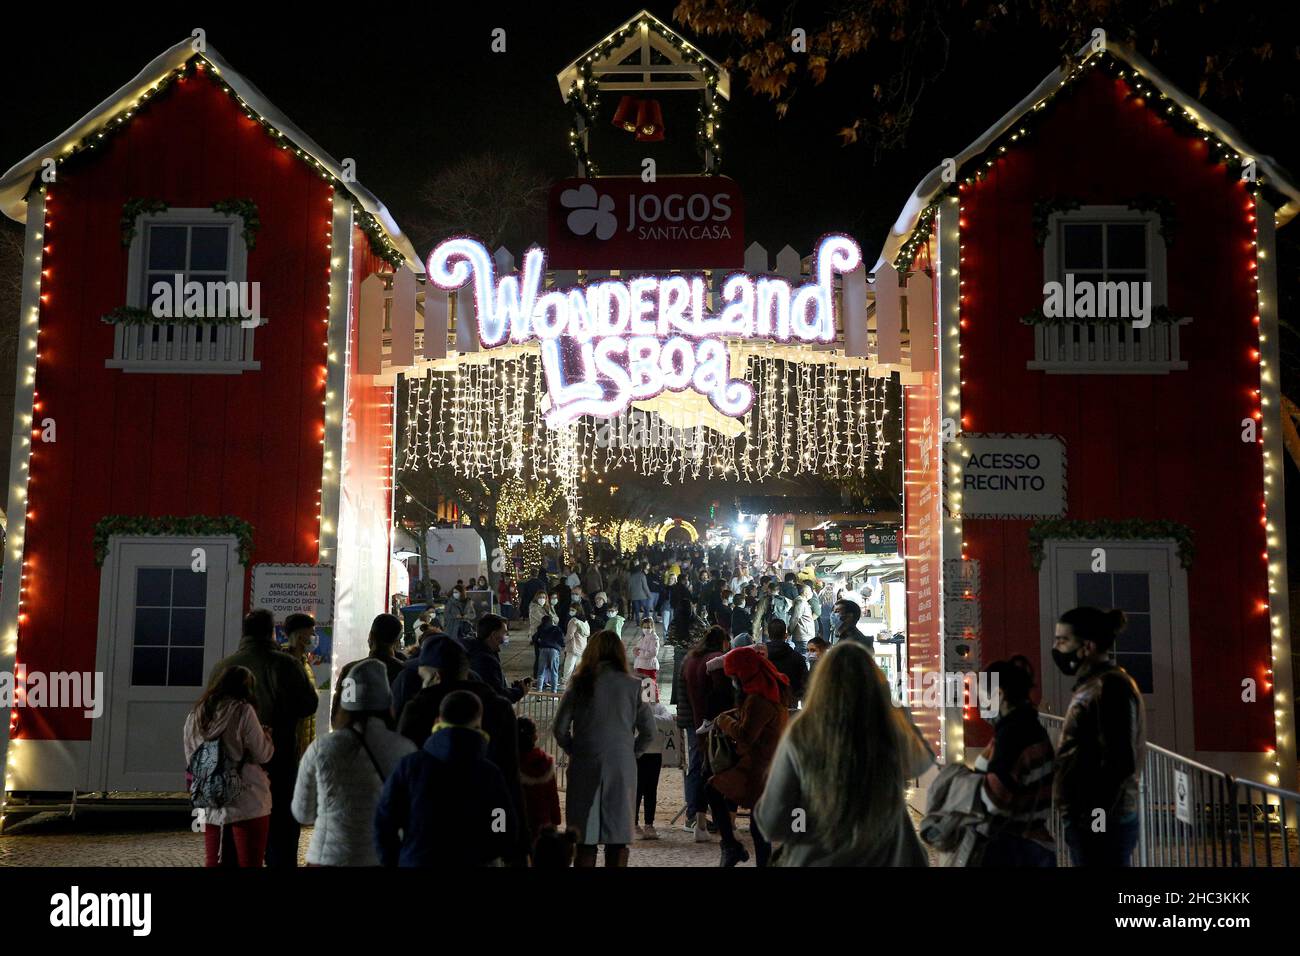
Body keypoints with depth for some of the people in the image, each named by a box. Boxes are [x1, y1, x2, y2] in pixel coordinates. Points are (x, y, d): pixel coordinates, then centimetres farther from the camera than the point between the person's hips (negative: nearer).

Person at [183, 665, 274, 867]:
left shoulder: (195, 715, 9)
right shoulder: (243, 711, -8)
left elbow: (191, 761, 17)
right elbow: (262, 754, -5)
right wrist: (266, 735, 13)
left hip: (211, 808, 5)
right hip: (248, 805, -5)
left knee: (214, 863, 10)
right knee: (249, 863, 0)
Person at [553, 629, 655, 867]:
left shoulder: (580, 684, -3)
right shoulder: (632, 685, -1)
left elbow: (560, 728, -4)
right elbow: (648, 730, -1)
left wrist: (575, 751, 11)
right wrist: (631, 753, 11)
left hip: (585, 766, 0)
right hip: (622, 765, 1)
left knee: (585, 838, 6)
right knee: (618, 836, 9)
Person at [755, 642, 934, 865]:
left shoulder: (799, 738, -18)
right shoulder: (894, 736, -13)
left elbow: (773, 826, -15)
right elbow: (922, 760, 11)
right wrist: (894, 704, 21)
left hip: (815, 861, -1)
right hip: (884, 861, 1)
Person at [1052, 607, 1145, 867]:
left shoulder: (1108, 687, -15)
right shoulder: (1094, 685, 16)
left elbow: (1118, 763, -22)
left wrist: (1093, 821, -19)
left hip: (1100, 826, -10)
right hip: (1088, 823, 10)